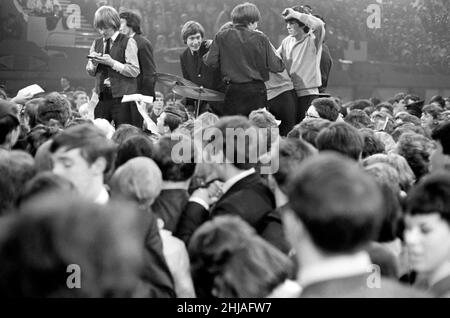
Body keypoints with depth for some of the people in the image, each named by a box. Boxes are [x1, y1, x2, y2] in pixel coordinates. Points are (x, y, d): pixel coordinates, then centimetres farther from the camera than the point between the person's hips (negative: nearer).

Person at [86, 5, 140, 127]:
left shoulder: (127, 42, -4)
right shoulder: (97, 43, 13)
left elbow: (134, 71, -10)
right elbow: (90, 72, 19)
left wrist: (112, 63, -16)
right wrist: (93, 62, -3)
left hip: (122, 97, -5)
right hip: (102, 96, 5)